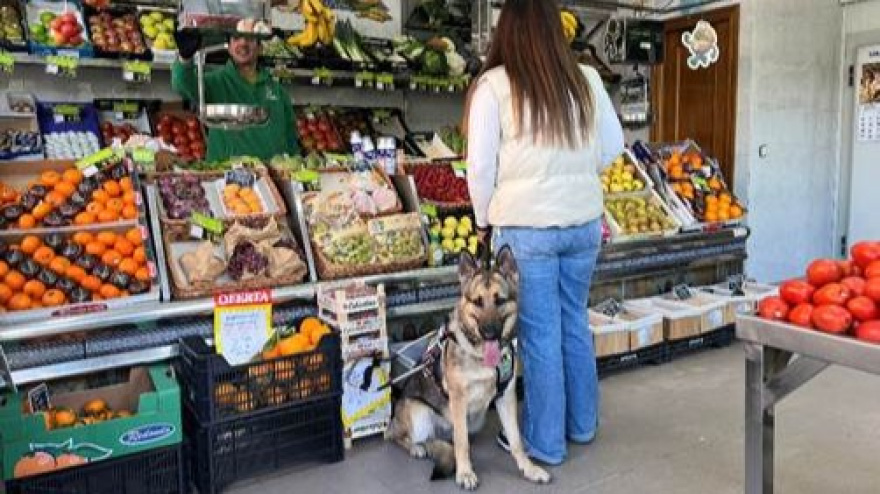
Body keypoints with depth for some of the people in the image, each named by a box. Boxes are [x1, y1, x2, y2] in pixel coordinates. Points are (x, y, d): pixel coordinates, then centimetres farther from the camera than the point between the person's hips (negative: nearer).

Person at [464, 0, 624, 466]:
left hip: (526, 227, -4)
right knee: (575, 323, 18)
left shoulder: (494, 85, -10)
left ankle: (545, 442, 19)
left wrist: (485, 219, 7)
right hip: (584, 223, 5)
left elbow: (480, 166, -8)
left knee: (540, 334, 5)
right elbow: (613, 147, 8)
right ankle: (582, 424, 34)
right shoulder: (586, 80, 1)